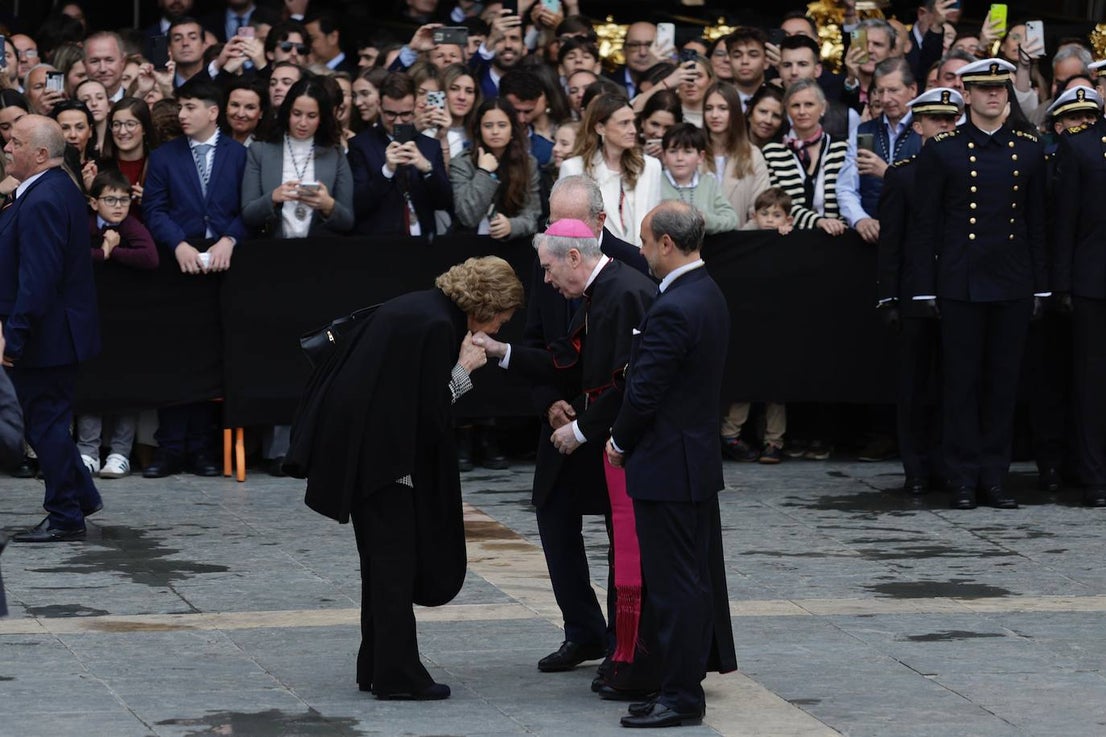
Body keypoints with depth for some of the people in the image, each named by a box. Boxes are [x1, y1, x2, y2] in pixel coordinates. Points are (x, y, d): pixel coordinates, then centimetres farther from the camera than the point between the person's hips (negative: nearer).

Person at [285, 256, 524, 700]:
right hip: (374, 447, -10)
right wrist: (463, 371, -7)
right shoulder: (438, 326, -18)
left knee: (384, 559, 16)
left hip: (362, 439, 10)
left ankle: (377, 666, 22)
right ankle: (397, 675, 1)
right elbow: (430, 412, -18)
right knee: (394, 559, -3)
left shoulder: (420, 307, 12)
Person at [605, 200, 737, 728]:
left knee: (674, 583, -5)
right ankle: (707, 660, 30)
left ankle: (681, 695, -1)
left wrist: (619, 442, -4)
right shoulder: (709, 295, 9)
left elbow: (644, 392, -21)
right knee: (699, 574, 19)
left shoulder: (673, 310, -23)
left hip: (667, 464, -10)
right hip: (700, 455, 10)